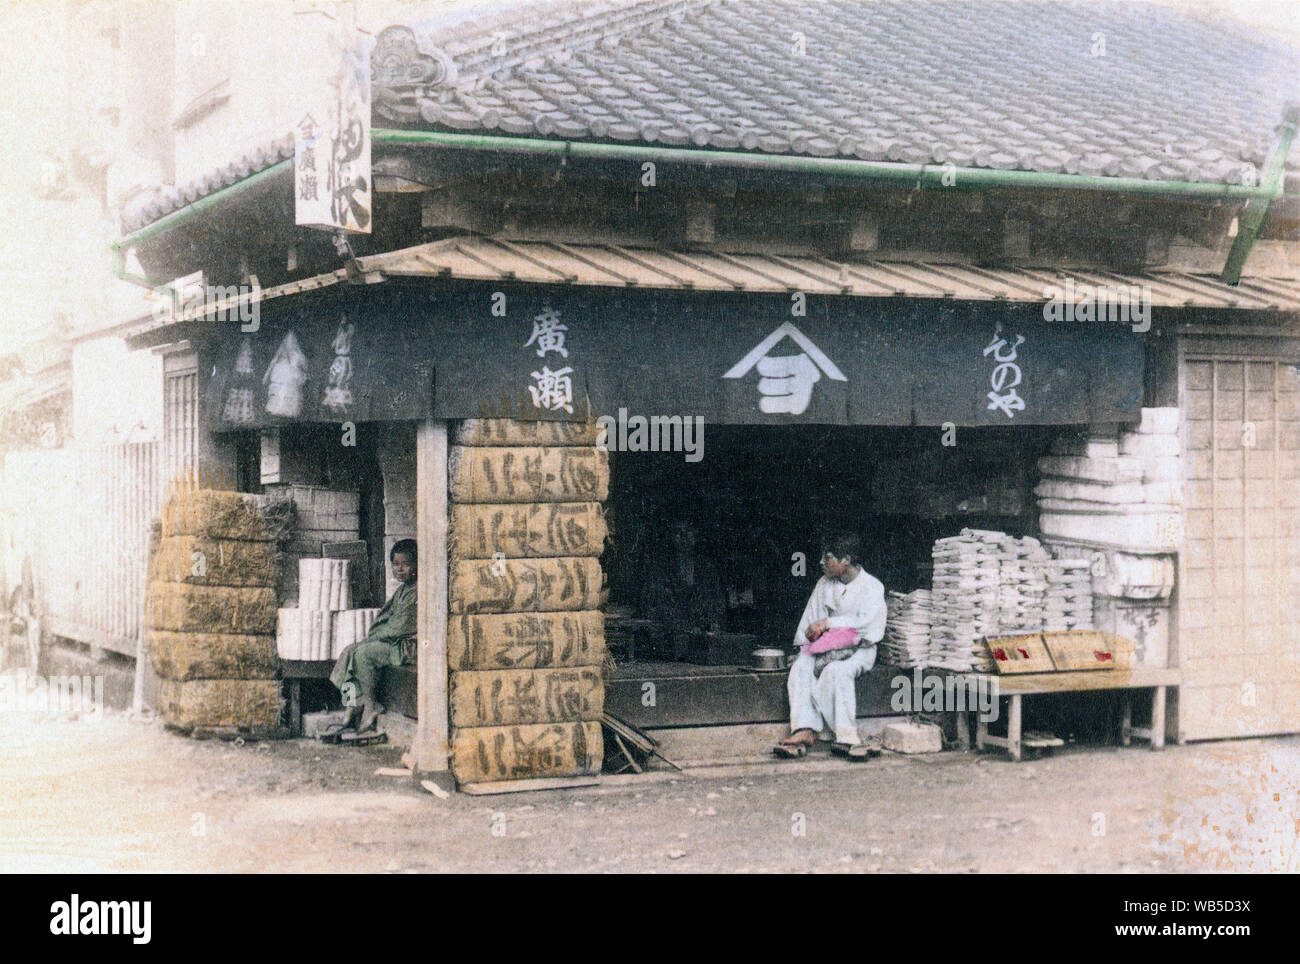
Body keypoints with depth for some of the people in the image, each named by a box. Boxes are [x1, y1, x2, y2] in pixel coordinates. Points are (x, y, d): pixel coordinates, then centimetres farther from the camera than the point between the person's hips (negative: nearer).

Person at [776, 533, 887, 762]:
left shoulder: (871, 587, -1)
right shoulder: (824, 584, 16)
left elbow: (866, 623, -14)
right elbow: (810, 619, 19)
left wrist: (828, 623, -16)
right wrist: (807, 638, -2)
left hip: (858, 648, -5)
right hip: (824, 644, 5)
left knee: (836, 671, -37)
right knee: (800, 668, -27)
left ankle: (844, 736, -40)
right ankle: (804, 730, -41)